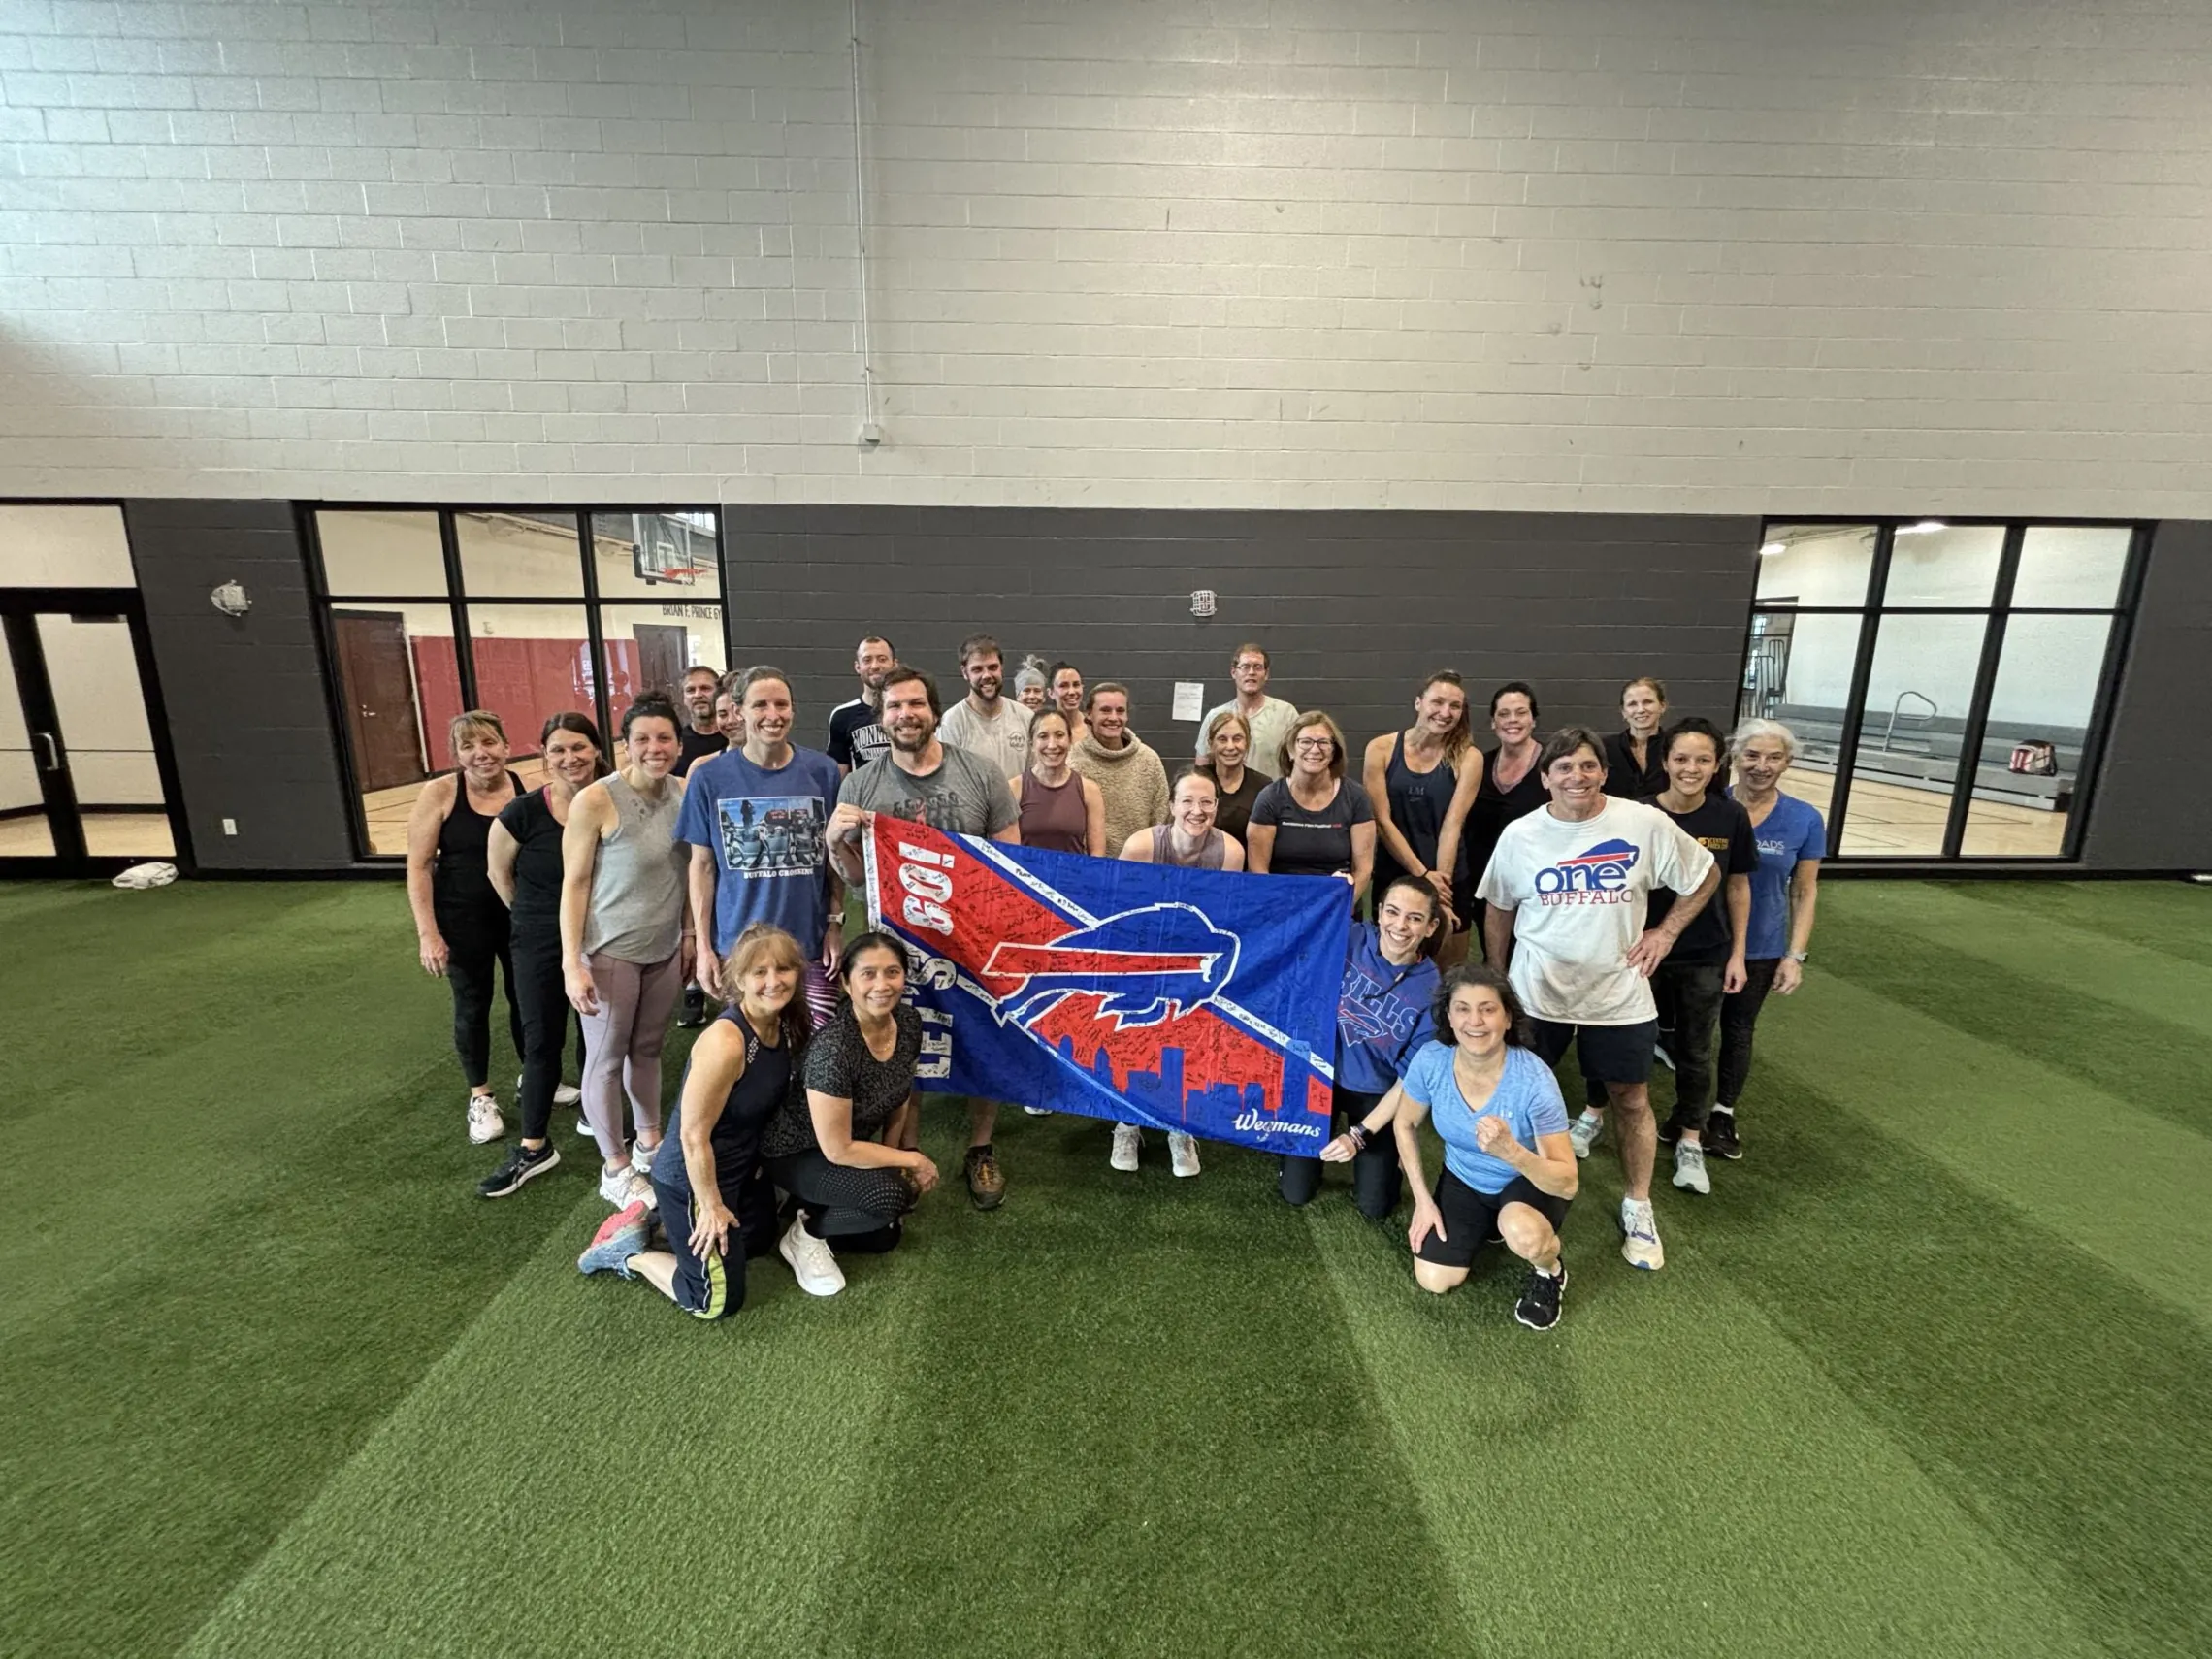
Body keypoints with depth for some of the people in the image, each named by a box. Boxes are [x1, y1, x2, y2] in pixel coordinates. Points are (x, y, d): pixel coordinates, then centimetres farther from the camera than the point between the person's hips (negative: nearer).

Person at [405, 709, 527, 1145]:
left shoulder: (524, 787, -8)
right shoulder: (441, 792, -13)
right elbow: (418, 866, -10)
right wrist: (427, 932, -13)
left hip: (520, 914, 2)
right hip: (463, 919, -2)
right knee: (472, 1004, 12)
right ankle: (480, 1097, 31)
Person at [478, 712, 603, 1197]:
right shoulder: (524, 812, -13)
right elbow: (500, 873, 2)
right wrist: (534, 916, 9)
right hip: (540, 946, -1)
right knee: (542, 1040, 6)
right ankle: (533, 1148, 19)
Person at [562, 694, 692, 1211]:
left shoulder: (685, 793, -1)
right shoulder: (595, 801, -16)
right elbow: (574, 883, -12)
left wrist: (689, 935, 12)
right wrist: (571, 963, -13)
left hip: (664, 948, 5)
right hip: (609, 952, -4)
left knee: (648, 1049, 18)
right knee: (606, 1058, 8)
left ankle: (650, 1141, 37)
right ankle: (615, 1168, 24)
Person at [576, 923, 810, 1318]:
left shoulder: (787, 1025, -9)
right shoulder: (725, 1041, -34)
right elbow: (694, 1135, -26)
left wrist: (759, 1163, 14)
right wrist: (712, 1206, -15)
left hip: (744, 1167, 8)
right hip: (692, 1178, -8)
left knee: (760, 1240, 30)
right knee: (717, 1302, 5)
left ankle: (657, 1216, 33)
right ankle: (628, 1252, 20)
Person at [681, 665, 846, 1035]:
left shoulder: (823, 771, -1)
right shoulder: (710, 778, -3)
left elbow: (835, 856, 5)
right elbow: (702, 865, 2)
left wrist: (836, 923, 0)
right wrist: (703, 945, 0)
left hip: (812, 944, 0)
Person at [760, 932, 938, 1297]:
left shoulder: (909, 1022, -15)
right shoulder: (832, 1047, -36)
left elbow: (900, 1098, 4)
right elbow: (837, 1150, -28)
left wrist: (893, 1161, 0)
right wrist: (912, 1160, -20)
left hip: (852, 1145, 7)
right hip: (796, 1153, -7)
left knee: (884, 1237, 7)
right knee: (891, 1195, -28)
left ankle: (812, 1206, 22)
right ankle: (805, 1234, -4)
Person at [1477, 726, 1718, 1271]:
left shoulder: (1646, 825, -10)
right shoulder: (1519, 835, -7)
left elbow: (1705, 876, 6)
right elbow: (1499, 912, 6)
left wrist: (1665, 932, -1)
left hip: (1618, 994, 0)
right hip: (1536, 993, 0)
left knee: (1632, 1100, 12)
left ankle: (1638, 1207, 33)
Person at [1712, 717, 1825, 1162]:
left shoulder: (1805, 820, -7)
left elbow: (1805, 892, 0)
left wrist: (1795, 955, -5)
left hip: (1761, 948, 1)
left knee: (1738, 1031, 16)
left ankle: (1724, 1114, 33)